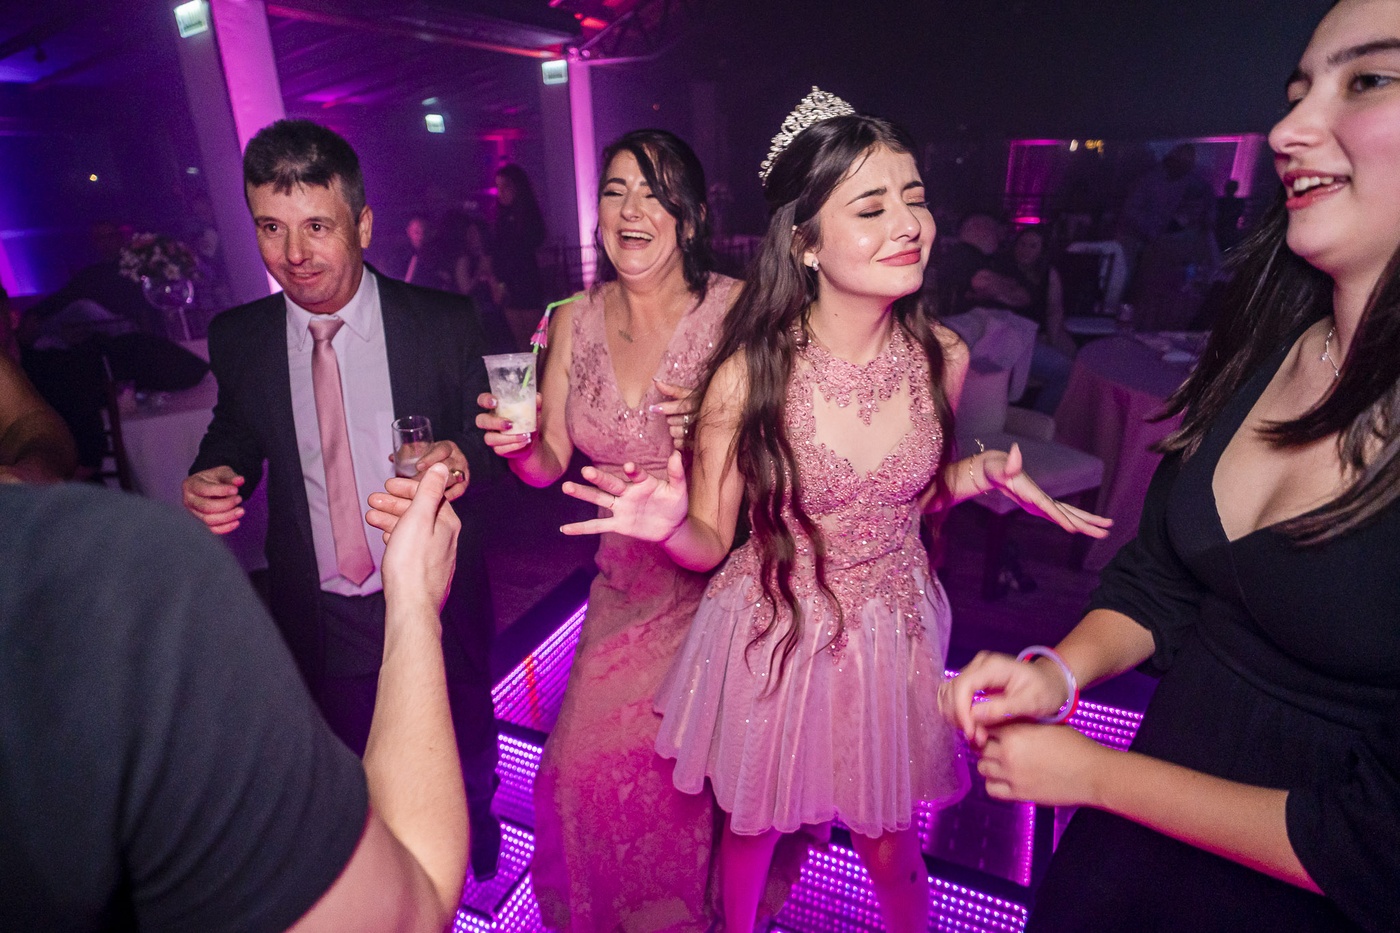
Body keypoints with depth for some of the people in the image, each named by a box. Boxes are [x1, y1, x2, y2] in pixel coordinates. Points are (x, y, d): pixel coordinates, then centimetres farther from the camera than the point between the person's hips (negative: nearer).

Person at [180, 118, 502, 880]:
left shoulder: (445, 323, -14)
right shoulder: (237, 338, -6)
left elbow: (487, 440, -7)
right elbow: (236, 435, 8)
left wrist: (462, 464, -30)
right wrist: (213, 479, -15)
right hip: (318, 614, 2)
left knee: (464, 747, 24)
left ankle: (477, 836, 58)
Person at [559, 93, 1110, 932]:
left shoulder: (940, 357, -10)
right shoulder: (748, 375, -22)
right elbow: (710, 543, -12)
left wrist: (987, 473, -9)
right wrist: (672, 526, -33)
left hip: (894, 635, 2)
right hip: (774, 634, -1)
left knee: (889, 843, 21)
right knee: (753, 828, 23)